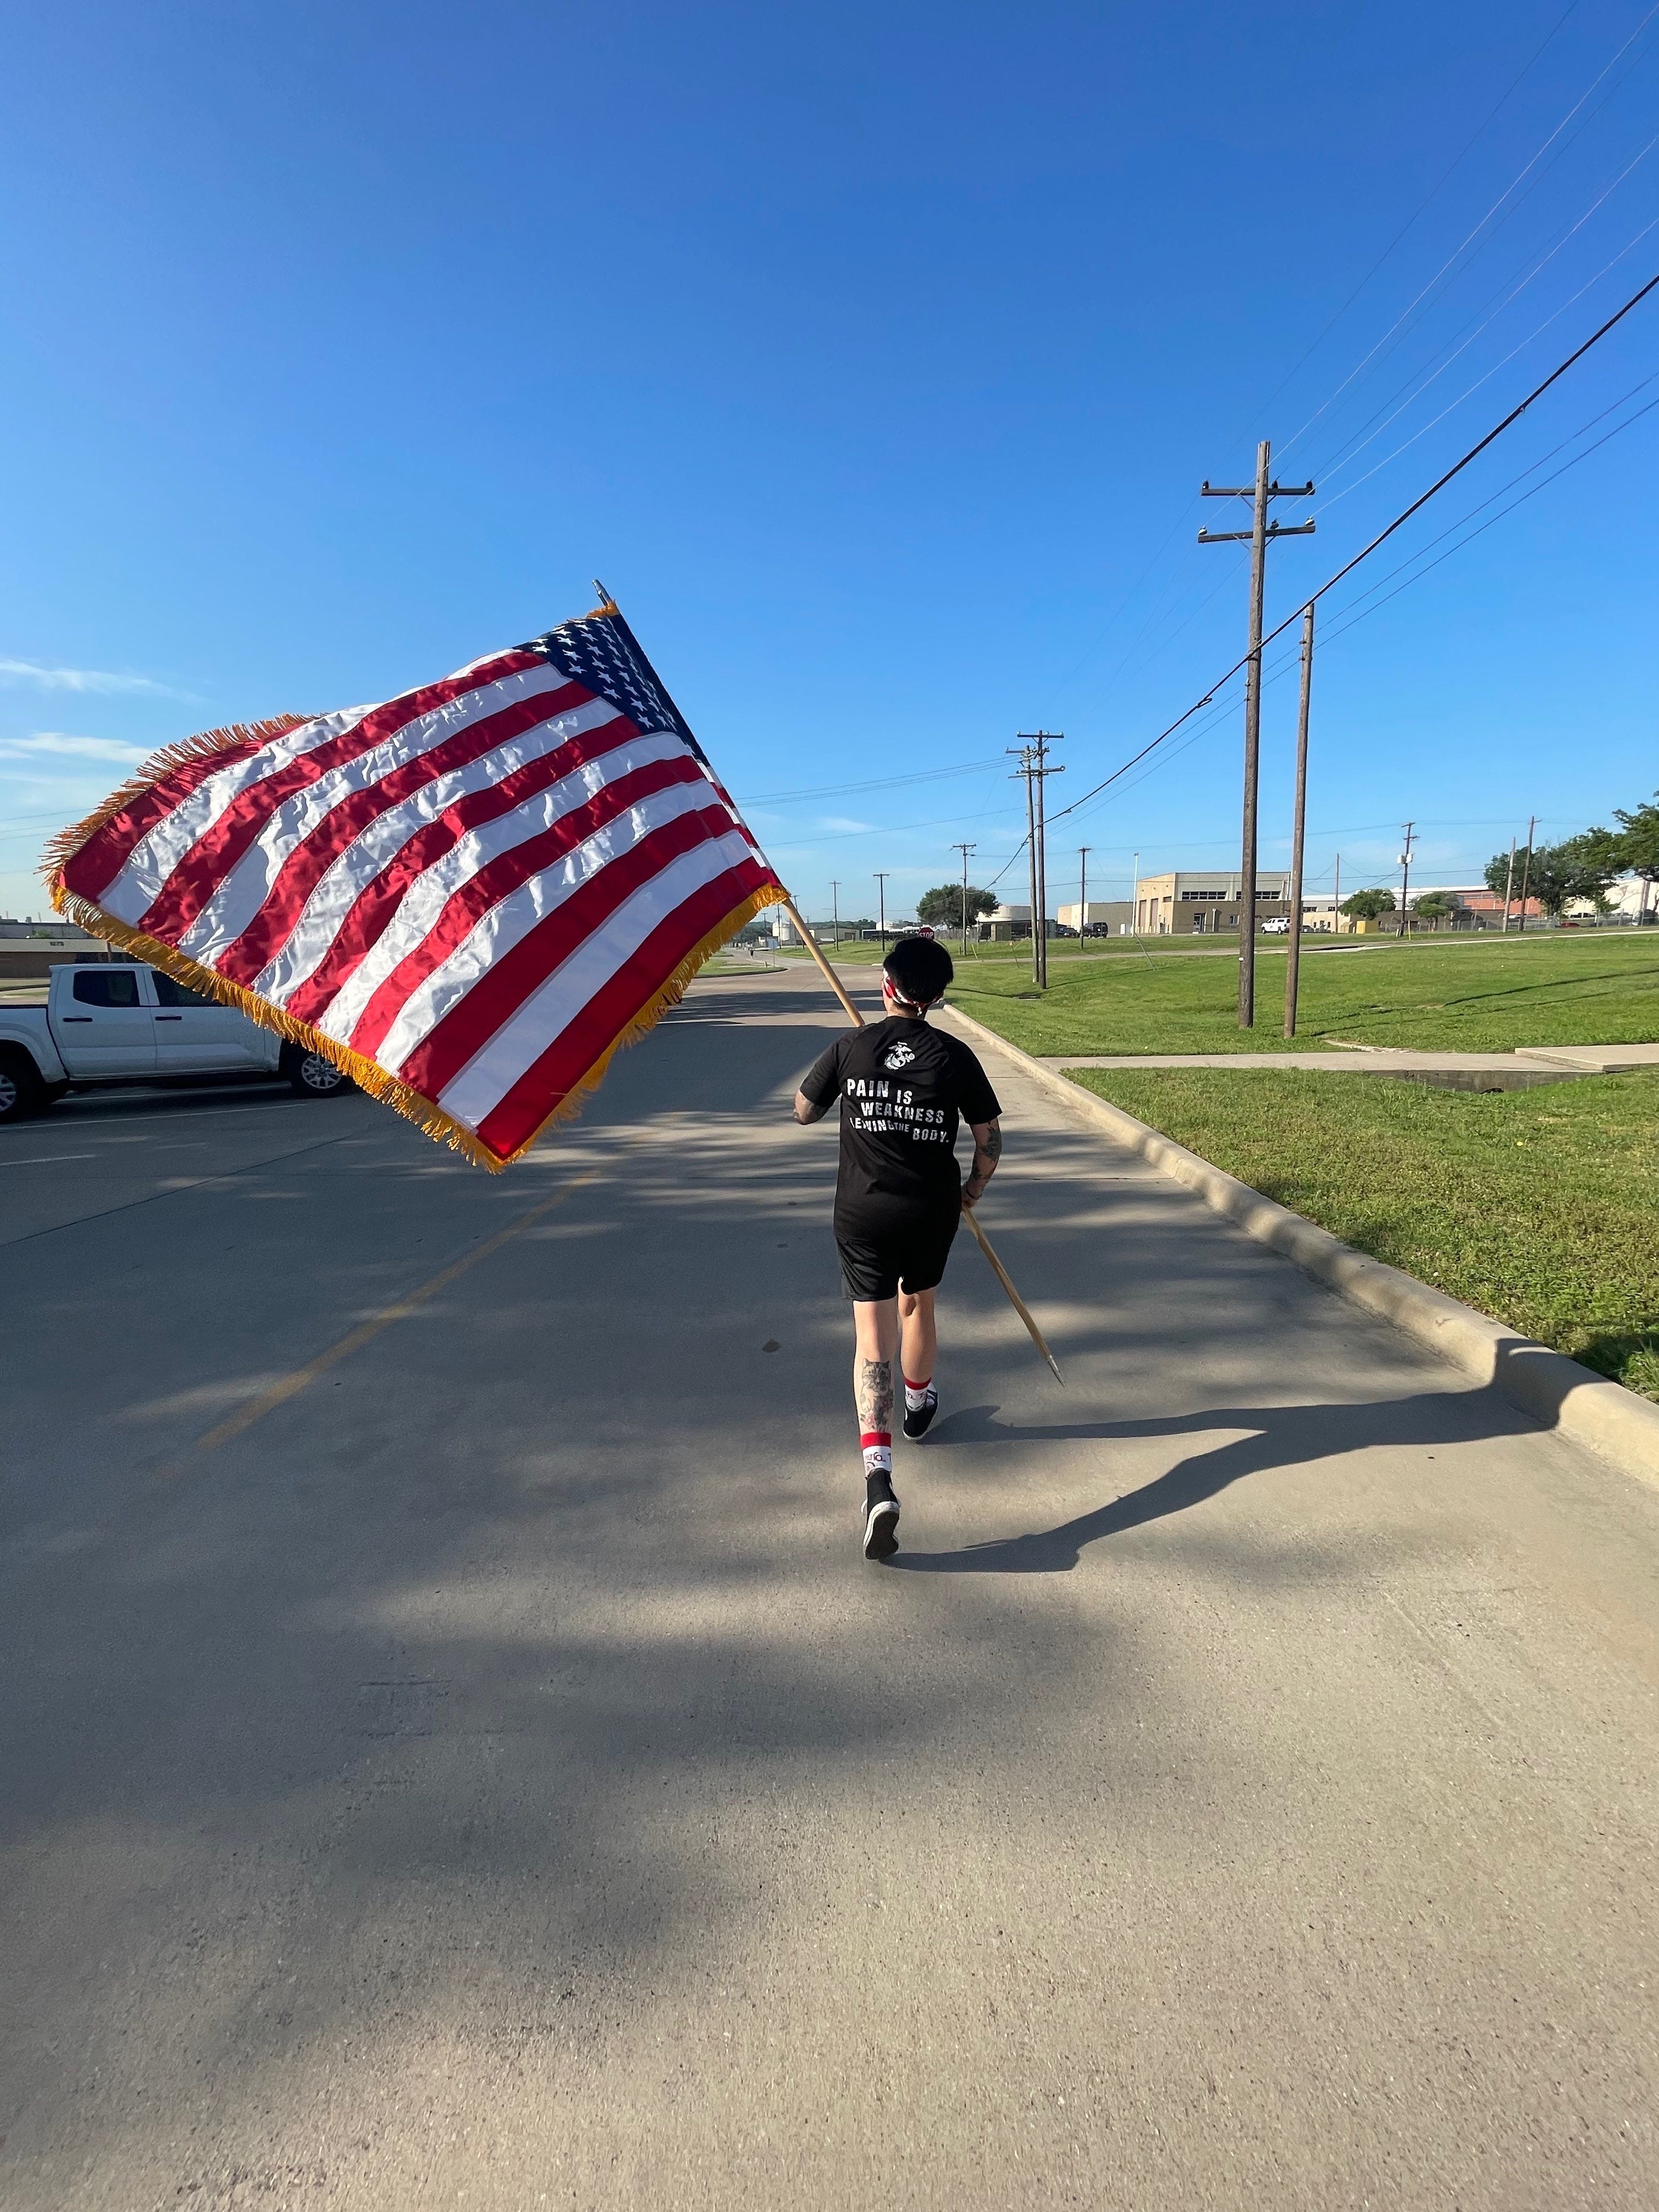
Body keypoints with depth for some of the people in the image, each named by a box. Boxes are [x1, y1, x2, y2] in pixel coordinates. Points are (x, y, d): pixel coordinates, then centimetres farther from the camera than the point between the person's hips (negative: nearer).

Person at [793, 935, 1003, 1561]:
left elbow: (803, 1112, 6)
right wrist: (971, 1193, 18)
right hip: (932, 1212, 2)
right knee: (918, 1304, 26)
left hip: (862, 1214, -1)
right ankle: (919, 1403, 52)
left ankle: (878, 1475, -17)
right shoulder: (955, 1056, -5)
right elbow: (990, 1140, 1)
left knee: (873, 1337, -3)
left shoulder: (851, 1047, -7)